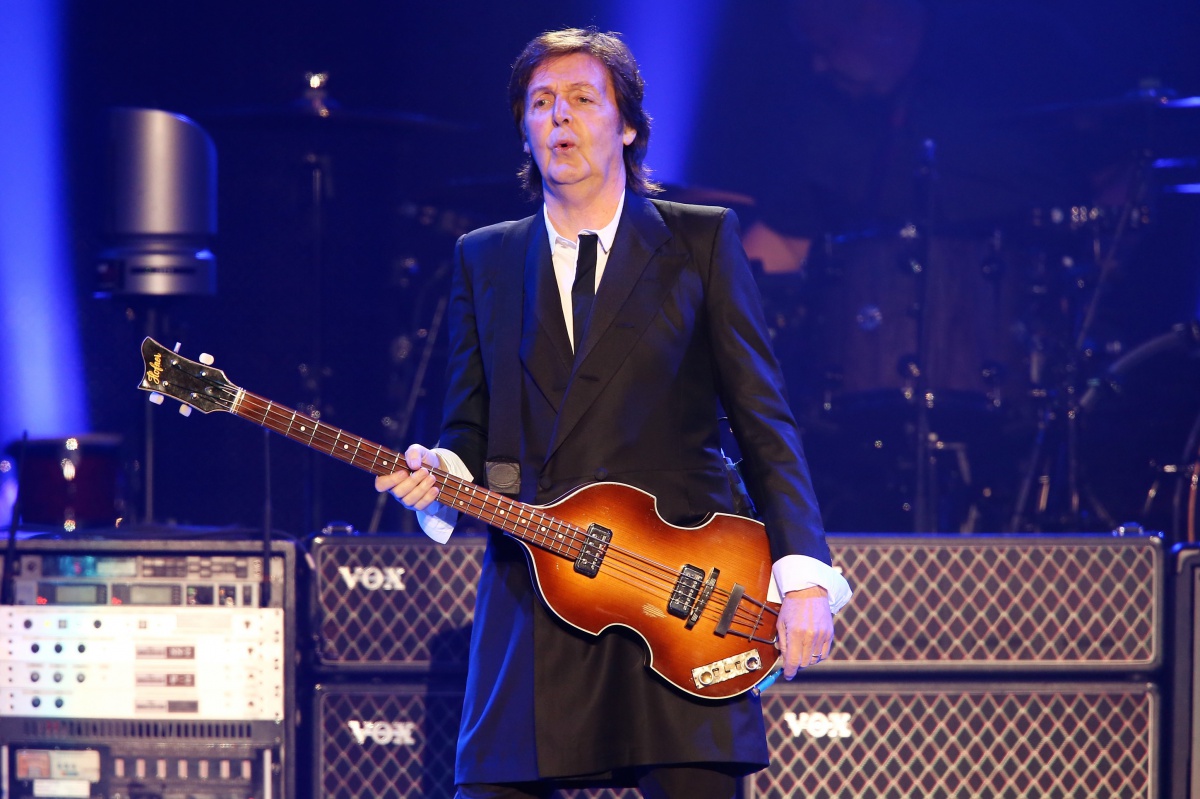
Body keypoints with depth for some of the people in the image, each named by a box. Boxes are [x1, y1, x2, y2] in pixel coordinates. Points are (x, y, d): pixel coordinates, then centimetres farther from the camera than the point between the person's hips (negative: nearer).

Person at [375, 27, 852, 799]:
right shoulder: (483, 259, 16)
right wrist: (440, 477, -9)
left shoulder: (702, 241, 8)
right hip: (531, 601, 2)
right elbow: (470, 429, 15)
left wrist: (802, 572, -8)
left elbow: (764, 419, 2)